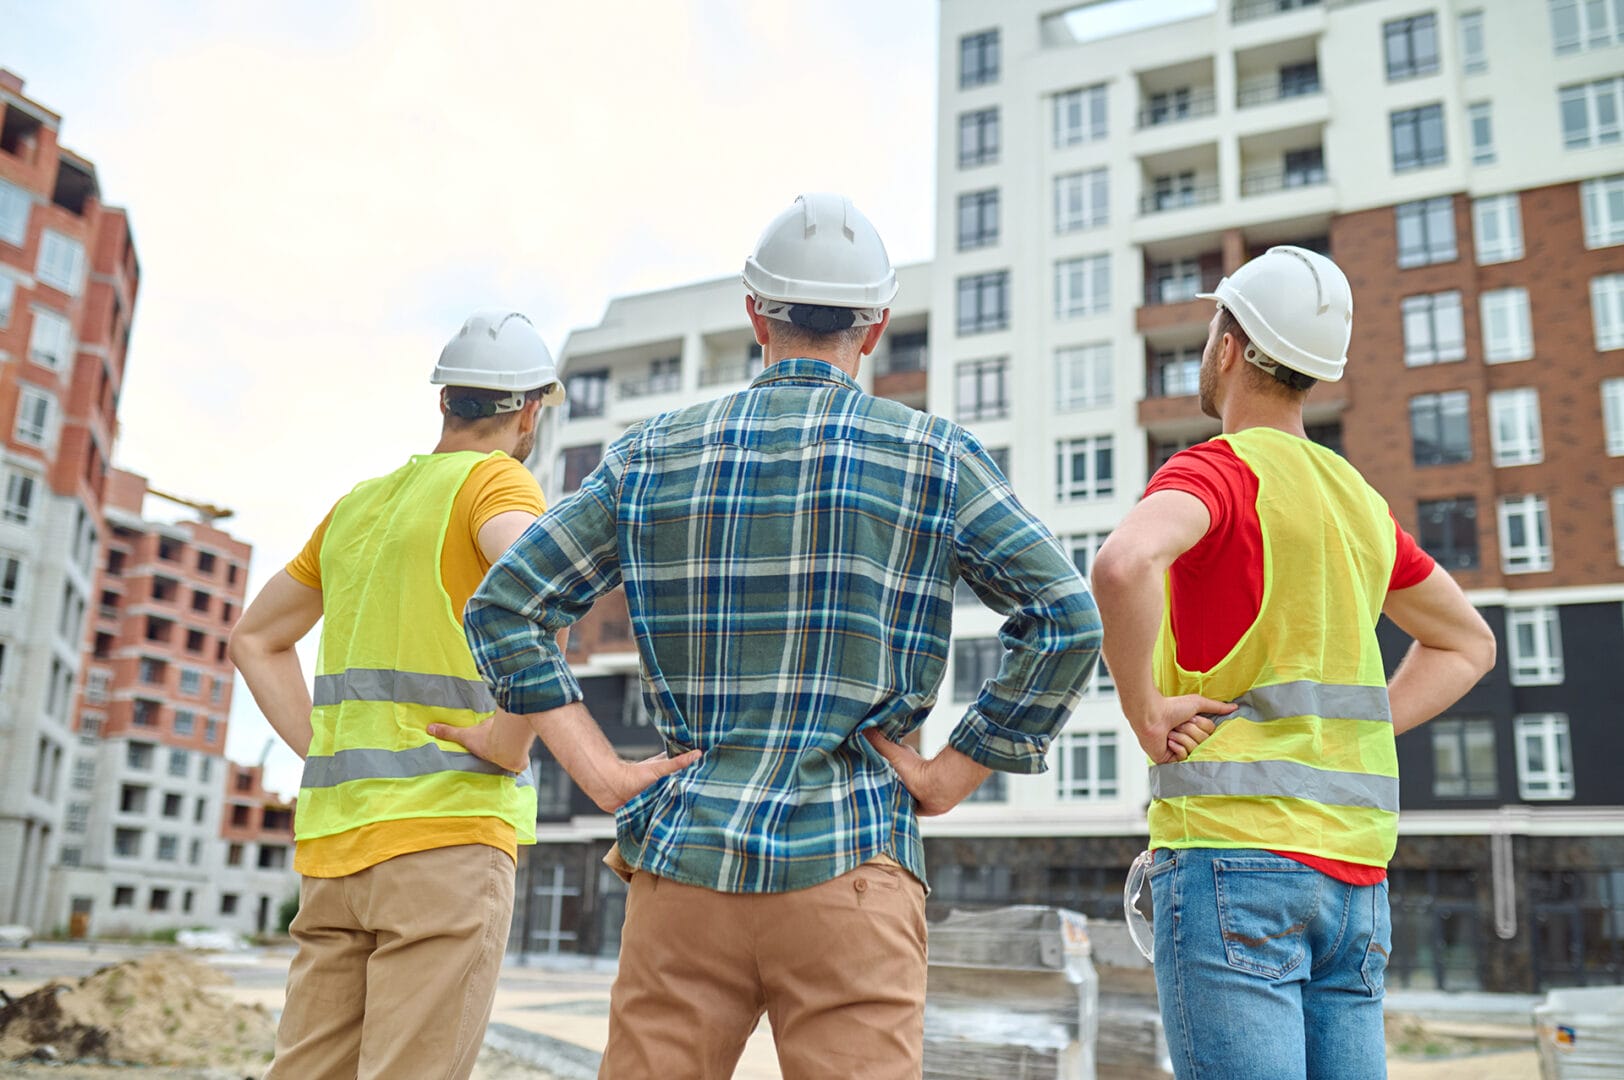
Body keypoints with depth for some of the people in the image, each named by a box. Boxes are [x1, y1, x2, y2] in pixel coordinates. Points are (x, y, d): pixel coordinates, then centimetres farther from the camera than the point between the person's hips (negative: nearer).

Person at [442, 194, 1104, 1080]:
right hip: (846, 869, -2)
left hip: (684, 860, 3)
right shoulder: (932, 457, 2)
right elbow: (1067, 620, -4)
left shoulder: (652, 456, 8)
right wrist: (954, 772, 0)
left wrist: (602, 772, 5)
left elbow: (503, 608, 7)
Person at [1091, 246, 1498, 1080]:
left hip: (1231, 847, -7)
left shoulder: (1219, 469, -7)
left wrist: (1143, 709, -15)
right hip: (1353, 864, 7)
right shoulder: (1358, 499, 16)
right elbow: (1467, 643, 29)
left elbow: (1124, 565, -31)